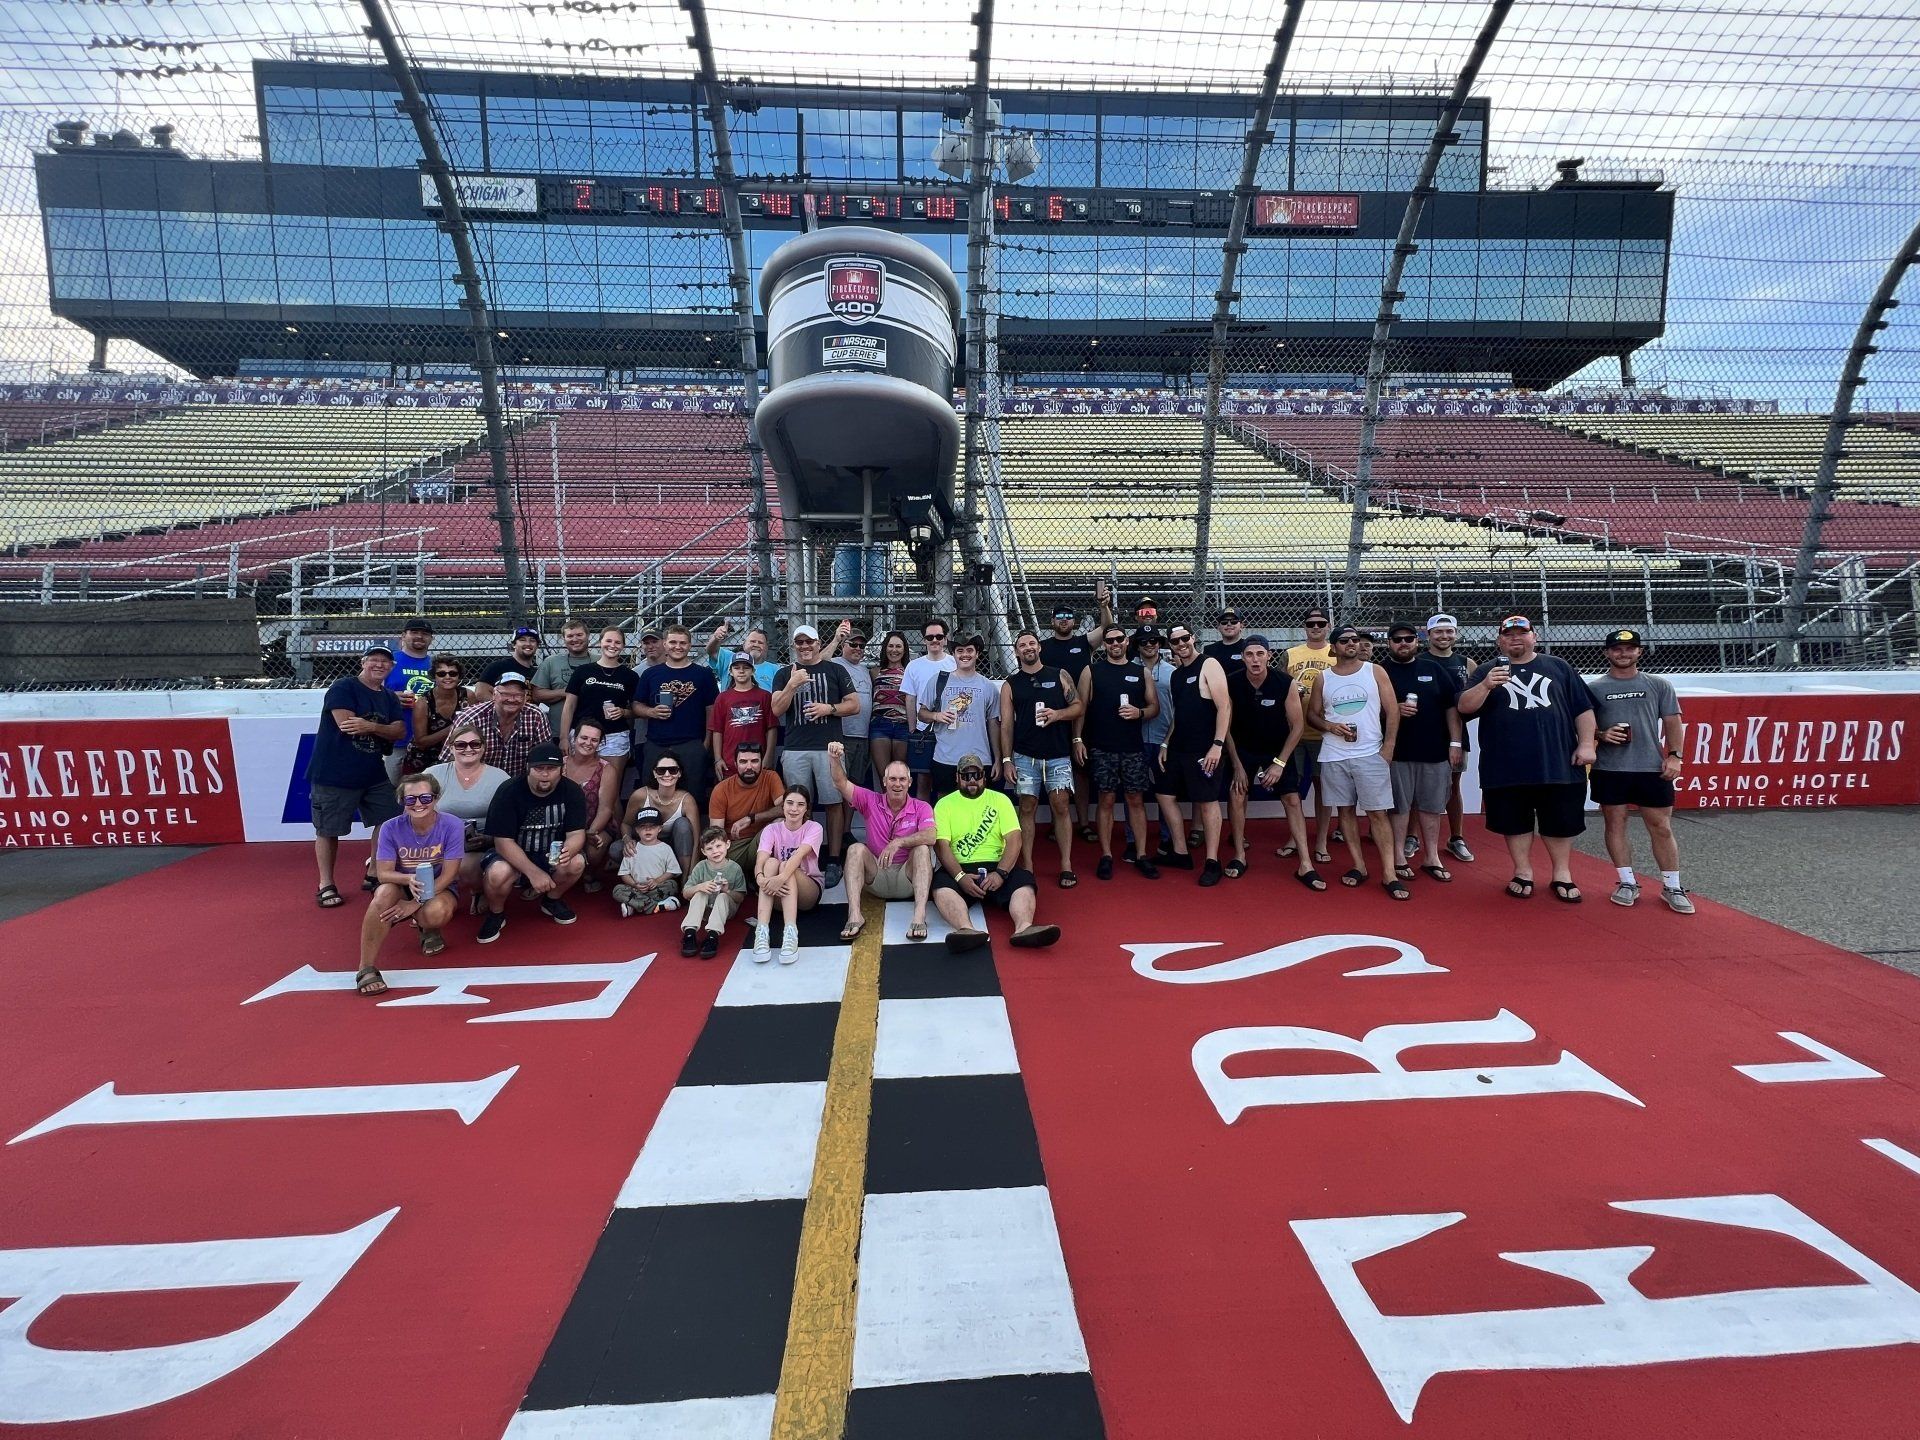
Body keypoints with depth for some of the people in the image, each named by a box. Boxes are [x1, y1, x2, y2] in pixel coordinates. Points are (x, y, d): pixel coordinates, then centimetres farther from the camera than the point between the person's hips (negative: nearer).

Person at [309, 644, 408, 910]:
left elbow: (400, 731, -2)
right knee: (328, 830, 4)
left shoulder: (390, 698, 11)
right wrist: (384, 730, -8)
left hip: (374, 775, 7)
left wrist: (370, 726, -21)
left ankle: (373, 875, 23)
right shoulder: (343, 687, -9)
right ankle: (326, 885, 16)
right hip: (334, 775, -6)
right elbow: (346, 724, -21)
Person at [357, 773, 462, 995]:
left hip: (440, 888, -1)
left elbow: (448, 875, -18)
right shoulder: (391, 828, -14)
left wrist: (415, 903, -25)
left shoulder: (452, 826, -19)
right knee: (385, 892, -34)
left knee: (436, 912, -35)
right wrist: (408, 879, -38)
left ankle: (429, 930, 5)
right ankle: (367, 968, -28)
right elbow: (383, 873, -15)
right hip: (402, 885, 2)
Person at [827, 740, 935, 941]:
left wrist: (897, 843, -34)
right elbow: (841, 784, -11)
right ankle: (854, 915, -36)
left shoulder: (922, 808, -3)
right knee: (856, 849, -24)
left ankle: (919, 916, -42)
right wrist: (834, 759, -29)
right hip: (876, 875, 2)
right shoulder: (871, 802, 2)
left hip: (907, 877, -1)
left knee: (922, 849, -29)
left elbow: (930, 837, -23)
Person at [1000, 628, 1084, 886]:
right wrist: (1006, 760, -3)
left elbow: (1079, 707, 6)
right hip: (1025, 756, 0)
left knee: (1061, 805, -4)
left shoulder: (1060, 676, 7)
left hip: (1058, 755, 0)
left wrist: (1058, 714, -14)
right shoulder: (1010, 684, 6)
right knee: (1027, 808, 3)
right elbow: (1006, 724, 3)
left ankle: (1066, 865, 2)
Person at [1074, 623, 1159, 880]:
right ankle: (1106, 856, 9)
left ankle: (1141, 856, 12)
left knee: (1136, 799, 4)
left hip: (1133, 747, 2)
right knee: (1106, 800, 1)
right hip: (1101, 748, -2)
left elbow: (1155, 707, 10)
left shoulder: (1141, 671, 9)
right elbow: (1081, 707, 2)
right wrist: (1078, 738, -7)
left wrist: (1139, 713, -11)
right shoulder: (1091, 671, 4)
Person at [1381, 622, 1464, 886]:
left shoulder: (1433, 668, 9)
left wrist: (1455, 743, 2)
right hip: (1397, 752, -2)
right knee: (1399, 806, 3)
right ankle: (1399, 858, 12)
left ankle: (1432, 858, 19)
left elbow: (1451, 706, 8)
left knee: (1432, 806, 9)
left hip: (1435, 751, 3)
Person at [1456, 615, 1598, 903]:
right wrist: (1485, 686, -24)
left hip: (1559, 764, 1)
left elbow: (1583, 709, 10)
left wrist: (1586, 744, 1)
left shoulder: (1557, 666, 10)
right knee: (1514, 822, 8)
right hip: (1507, 768, -1)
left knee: (1561, 822, 10)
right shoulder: (1487, 671, 5)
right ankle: (1523, 873, 23)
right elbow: (1464, 707, -7)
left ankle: (1562, 875, 25)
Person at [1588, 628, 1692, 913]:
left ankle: (1672, 887, 15)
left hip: (1652, 768, 1)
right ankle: (1627, 883, 17)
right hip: (1609, 770, 0)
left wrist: (1674, 755, -3)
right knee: (1615, 825, 6)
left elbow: (1672, 722, 7)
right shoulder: (1594, 688, 4)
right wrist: (1601, 735, -14)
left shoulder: (1659, 685, 7)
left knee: (1662, 828, 4)